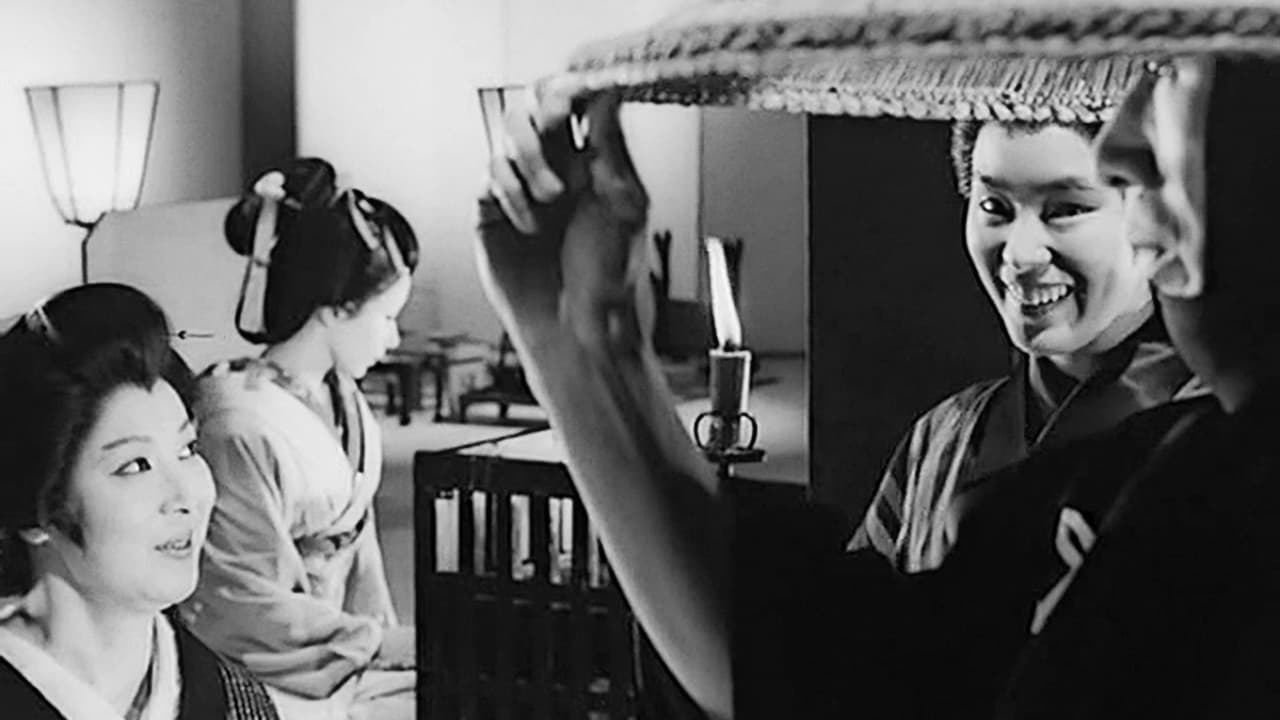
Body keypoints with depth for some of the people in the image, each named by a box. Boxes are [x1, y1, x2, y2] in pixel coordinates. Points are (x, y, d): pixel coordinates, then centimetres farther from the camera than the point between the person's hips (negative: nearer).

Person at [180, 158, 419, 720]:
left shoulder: (342, 400, 7)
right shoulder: (240, 426, -21)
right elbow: (247, 610, -18)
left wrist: (387, 643, 2)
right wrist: (395, 646, -15)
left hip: (344, 662, 8)